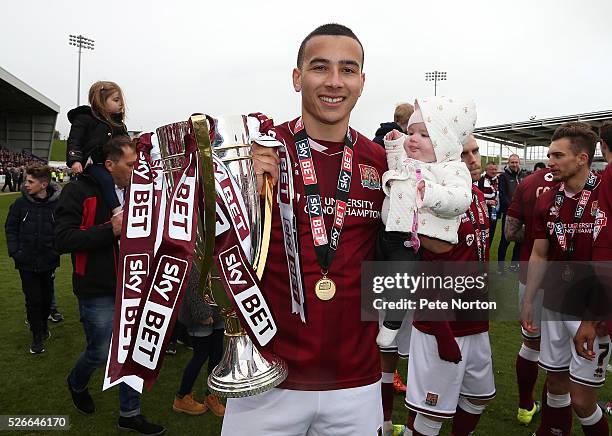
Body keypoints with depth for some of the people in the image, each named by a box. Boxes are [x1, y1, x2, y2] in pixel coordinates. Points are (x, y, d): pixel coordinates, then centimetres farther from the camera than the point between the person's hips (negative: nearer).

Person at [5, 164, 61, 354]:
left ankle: (43, 325, 42)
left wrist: (56, 251, -8)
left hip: (48, 262, 0)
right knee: (33, 300, 6)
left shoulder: (58, 204, -13)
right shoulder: (21, 203, -8)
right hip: (26, 262, 0)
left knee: (47, 297, 16)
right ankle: (38, 336, 21)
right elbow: (10, 228, 2)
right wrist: (14, 251, -5)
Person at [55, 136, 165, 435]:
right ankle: (76, 384, 42)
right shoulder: (79, 192, -12)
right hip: (98, 291, -6)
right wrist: (110, 231, -26)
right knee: (100, 353, 7)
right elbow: (63, 240, -19)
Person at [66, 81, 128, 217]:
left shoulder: (118, 123, 23)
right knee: (106, 179, -33)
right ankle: (117, 209, -40)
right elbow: (74, 140, -3)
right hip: (93, 164, -7)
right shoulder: (84, 118, 4)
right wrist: (74, 160, -16)